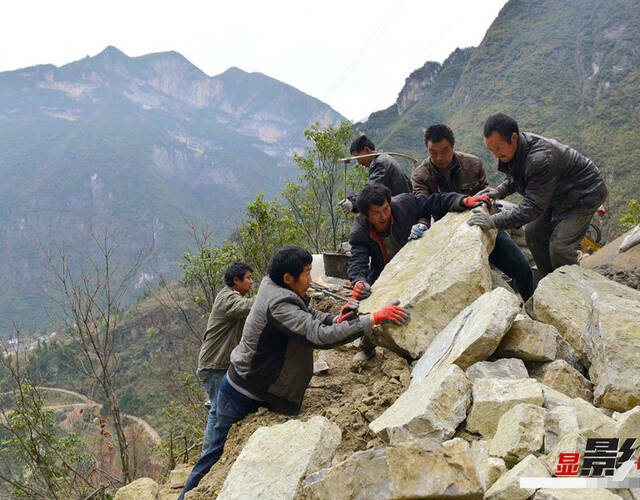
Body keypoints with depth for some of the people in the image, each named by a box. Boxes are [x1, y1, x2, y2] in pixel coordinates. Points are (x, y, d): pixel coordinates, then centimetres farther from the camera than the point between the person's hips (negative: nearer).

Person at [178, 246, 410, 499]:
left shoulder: (276, 291, 2)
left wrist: (336, 320, -11)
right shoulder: (278, 305, -29)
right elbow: (319, 336, -37)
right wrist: (374, 318, -35)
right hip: (242, 397, -9)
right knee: (222, 452, 5)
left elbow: (311, 316, 12)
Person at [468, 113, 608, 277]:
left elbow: (533, 206, -37)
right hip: (559, 196, 9)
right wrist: (499, 191, -11)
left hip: (585, 193, -9)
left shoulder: (540, 158, -38)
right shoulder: (512, 149, -10)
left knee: (559, 246, -17)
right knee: (533, 234, 8)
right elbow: (514, 178, 11)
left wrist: (493, 221, -40)